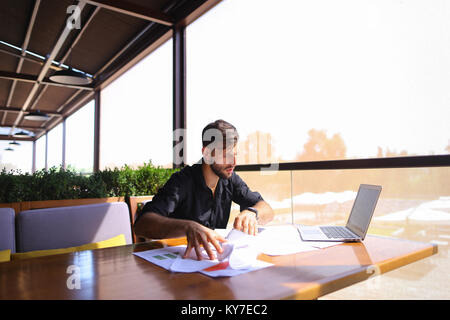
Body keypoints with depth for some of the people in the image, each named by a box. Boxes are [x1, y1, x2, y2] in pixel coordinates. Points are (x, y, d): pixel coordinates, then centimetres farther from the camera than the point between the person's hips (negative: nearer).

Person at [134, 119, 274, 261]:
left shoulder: (230, 178, -1)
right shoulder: (183, 181, -18)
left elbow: (267, 211, 0)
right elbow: (141, 224, -30)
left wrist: (251, 213, -23)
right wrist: (188, 226, -47)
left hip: (215, 257, 3)